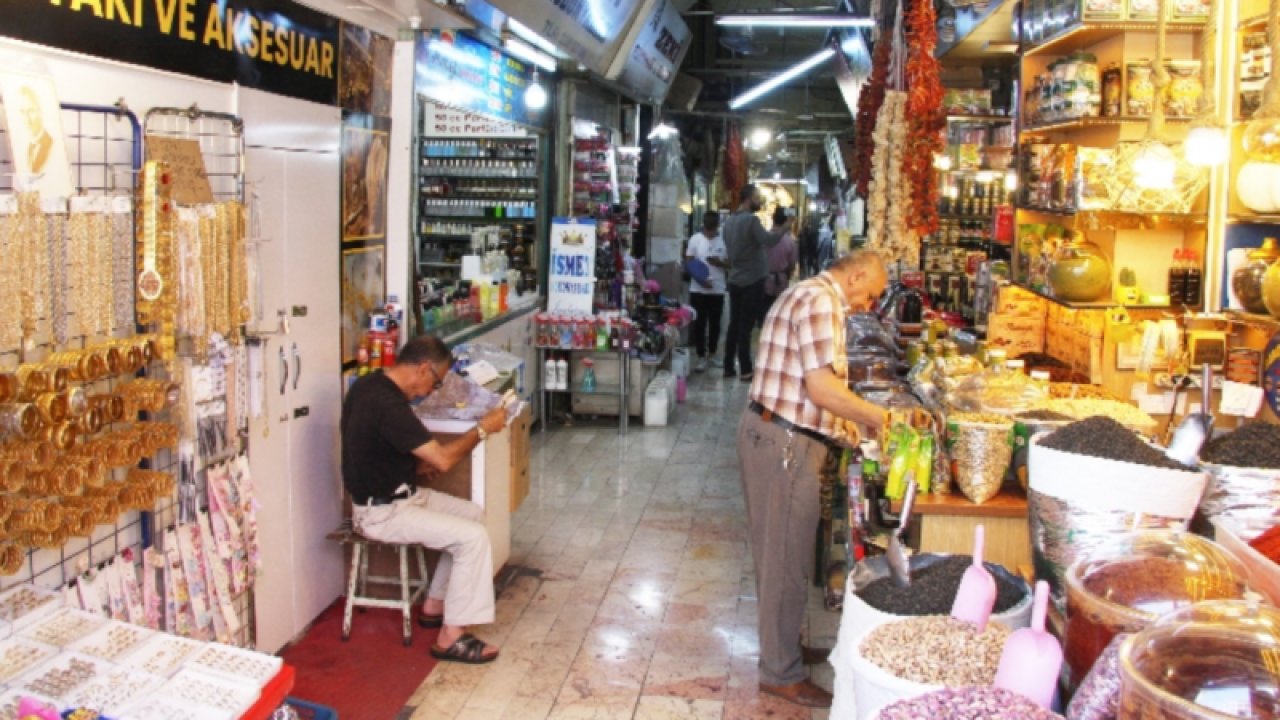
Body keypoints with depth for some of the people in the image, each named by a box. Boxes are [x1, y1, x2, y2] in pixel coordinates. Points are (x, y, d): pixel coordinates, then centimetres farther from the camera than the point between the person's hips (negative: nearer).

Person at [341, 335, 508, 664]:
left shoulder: (370, 384, 4)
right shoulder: (387, 405, -28)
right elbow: (443, 459, -26)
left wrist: (420, 465, 6)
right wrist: (483, 428, -12)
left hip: (397, 493, 10)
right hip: (381, 512, -10)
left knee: (473, 514, 13)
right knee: (473, 537, -17)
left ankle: (435, 606, 21)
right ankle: (451, 637, -8)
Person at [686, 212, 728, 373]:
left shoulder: (725, 240, -1)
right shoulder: (695, 239, -3)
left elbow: (731, 263, 4)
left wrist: (719, 262, -18)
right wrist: (701, 280, -16)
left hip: (718, 290, 1)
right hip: (698, 289, -1)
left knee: (715, 323, 11)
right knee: (699, 323, 0)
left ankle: (712, 354, 26)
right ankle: (701, 357, 8)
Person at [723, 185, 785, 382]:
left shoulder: (729, 222, 13)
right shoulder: (751, 220, -14)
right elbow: (768, 241, -28)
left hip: (735, 280, 8)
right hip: (752, 280, -8)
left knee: (734, 324, 11)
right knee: (746, 326, -6)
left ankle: (729, 367, 14)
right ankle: (745, 371, -3)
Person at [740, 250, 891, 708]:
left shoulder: (808, 296, 17)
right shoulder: (820, 301, -16)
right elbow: (822, 386, -24)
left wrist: (841, 422, 17)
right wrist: (877, 418, -12)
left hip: (770, 433, 11)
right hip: (786, 444, -11)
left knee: (778, 550, 20)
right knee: (787, 558, 0)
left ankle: (781, 646, 35)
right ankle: (782, 674, 12)